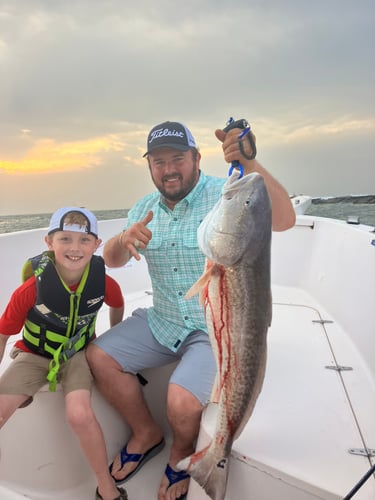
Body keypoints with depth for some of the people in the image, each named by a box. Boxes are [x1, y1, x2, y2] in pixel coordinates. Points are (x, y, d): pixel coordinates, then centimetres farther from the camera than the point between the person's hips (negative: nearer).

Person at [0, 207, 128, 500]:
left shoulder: (104, 283, -18)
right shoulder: (32, 288, -24)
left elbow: (117, 306, 7)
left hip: (77, 354, 0)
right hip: (34, 354, 1)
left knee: (79, 415, -24)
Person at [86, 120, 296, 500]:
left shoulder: (225, 195, -14)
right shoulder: (144, 208, 7)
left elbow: (283, 220, -30)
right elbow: (112, 260, 7)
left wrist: (250, 163, -44)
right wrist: (125, 238, -17)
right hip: (161, 322, 7)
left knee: (182, 403, -24)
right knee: (98, 357, 0)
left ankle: (182, 454, 16)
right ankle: (146, 433, 23)